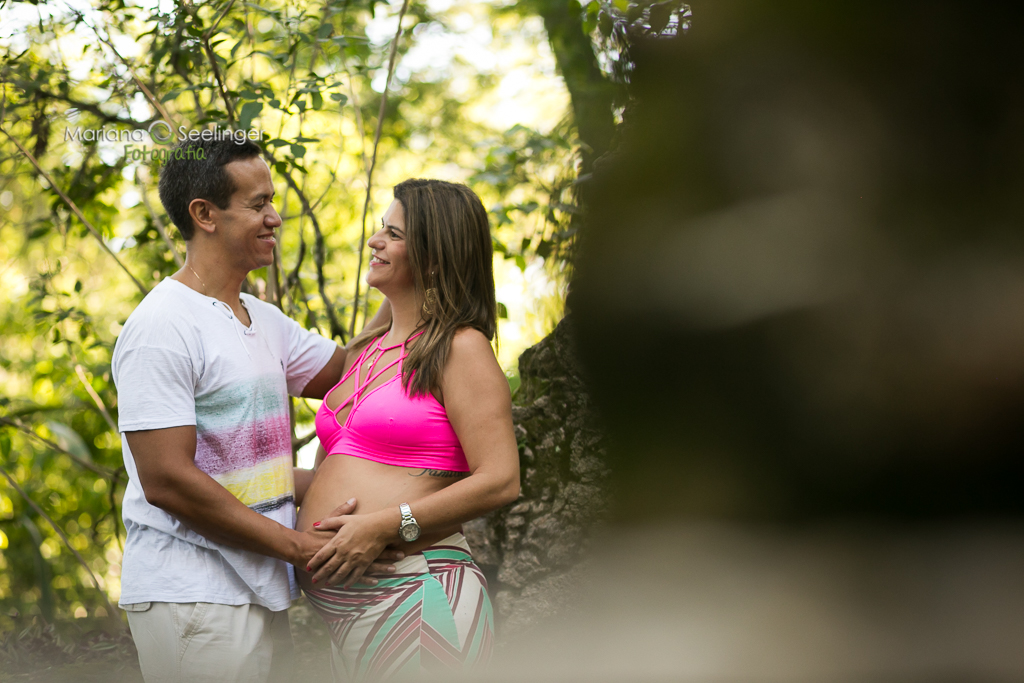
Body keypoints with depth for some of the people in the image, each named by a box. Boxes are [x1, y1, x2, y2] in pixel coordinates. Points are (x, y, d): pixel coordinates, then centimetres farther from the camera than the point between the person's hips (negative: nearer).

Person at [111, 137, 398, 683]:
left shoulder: (265, 322, 14)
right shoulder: (161, 327, -14)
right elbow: (166, 481, -19)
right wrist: (297, 546, -16)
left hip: (260, 595, 9)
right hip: (192, 600, -8)